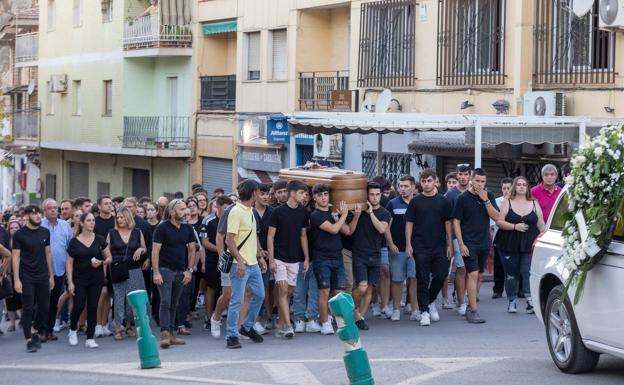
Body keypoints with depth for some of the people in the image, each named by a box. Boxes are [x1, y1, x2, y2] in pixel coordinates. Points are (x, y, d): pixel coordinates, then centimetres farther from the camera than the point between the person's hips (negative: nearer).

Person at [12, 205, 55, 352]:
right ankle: (29, 340, 3)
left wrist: (51, 275, 10)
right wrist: (16, 279, -13)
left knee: (44, 307, 6)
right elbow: (15, 257, -7)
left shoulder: (45, 232, 7)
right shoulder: (19, 234, -6)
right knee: (28, 309, -2)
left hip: (43, 277, 4)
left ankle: (37, 333, 25)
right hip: (27, 278, -4)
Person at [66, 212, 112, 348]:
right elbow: (69, 263, 0)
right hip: (79, 280, -1)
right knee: (78, 306, -5)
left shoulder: (100, 240, 3)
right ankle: (73, 330, 23)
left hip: (96, 280, 1)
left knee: (93, 307, -1)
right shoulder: (74, 242, -1)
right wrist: (70, 282, -6)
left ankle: (90, 338, 6)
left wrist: (101, 262, -13)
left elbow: (109, 258, 9)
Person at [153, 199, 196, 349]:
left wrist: (189, 270, 5)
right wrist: (156, 272, -15)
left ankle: (171, 334, 12)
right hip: (165, 269, -5)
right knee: (165, 303, -11)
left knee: (174, 304, 9)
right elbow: (155, 251, -9)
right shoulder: (162, 228, -7)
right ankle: (164, 334, -14)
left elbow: (192, 250, 14)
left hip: (181, 272, 5)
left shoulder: (187, 229, 8)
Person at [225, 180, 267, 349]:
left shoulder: (250, 211, 14)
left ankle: (247, 327, 29)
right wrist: (240, 260, -26)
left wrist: (260, 256, 19)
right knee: (237, 300, -6)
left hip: (253, 263, 9)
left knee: (259, 295, 14)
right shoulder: (236, 212, -14)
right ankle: (231, 336, -1)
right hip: (240, 264, -9)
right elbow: (229, 240, -19)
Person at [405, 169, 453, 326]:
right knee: (423, 280, -1)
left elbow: (448, 223, 8)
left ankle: (431, 301, 25)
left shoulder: (443, 201, 5)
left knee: (441, 276, 1)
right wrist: (408, 245, -4)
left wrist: (450, 244, 2)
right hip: (421, 247, -1)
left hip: (440, 247, 1)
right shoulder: (415, 202, 3)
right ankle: (424, 311, 3)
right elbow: (409, 223, 3)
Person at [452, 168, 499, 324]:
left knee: (478, 276, 10)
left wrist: (485, 200, -14)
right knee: (473, 275, -12)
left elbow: (496, 216, -2)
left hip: (484, 243, 5)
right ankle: (473, 311, -12)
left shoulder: (489, 196, 6)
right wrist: (461, 244, -11)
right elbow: (456, 222, -5)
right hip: (469, 244, -5)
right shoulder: (463, 198, -5)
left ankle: (470, 307, 20)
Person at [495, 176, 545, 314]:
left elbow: (541, 224, 11)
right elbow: (499, 222, -5)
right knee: (511, 274, 6)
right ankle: (512, 302, 17)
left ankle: (530, 302, -16)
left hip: (529, 245, 0)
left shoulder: (534, 204, 10)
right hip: (509, 245, 0)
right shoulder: (507, 202, 4)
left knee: (528, 272, -13)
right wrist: (515, 226, -17)